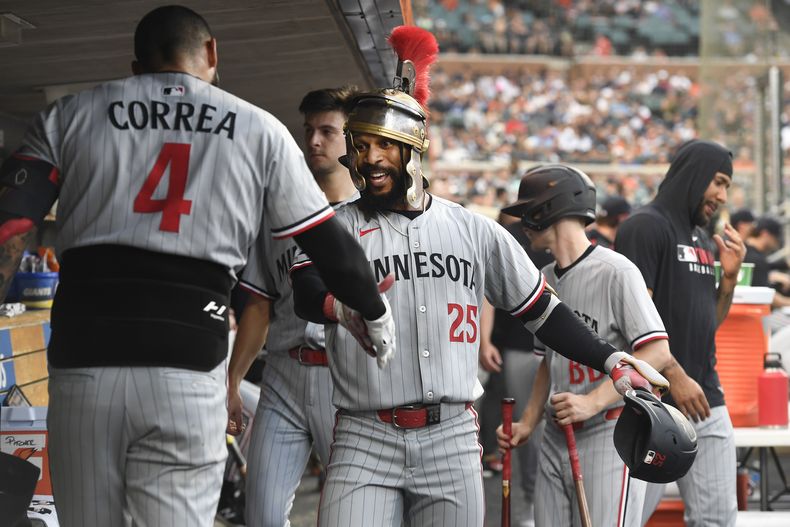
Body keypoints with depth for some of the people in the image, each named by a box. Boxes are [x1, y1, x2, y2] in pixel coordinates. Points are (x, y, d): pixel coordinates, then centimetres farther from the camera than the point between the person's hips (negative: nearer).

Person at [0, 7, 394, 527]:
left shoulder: (70, 116, 13)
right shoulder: (260, 132, 12)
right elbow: (330, 245, 17)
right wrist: (376, 314, 34)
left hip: (82, 361, 1)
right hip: (186, 369, -1)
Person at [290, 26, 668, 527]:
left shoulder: (475, 231, 12)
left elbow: (541, 310, 16)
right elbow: (307, 293, -13)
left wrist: (610, 359, 5)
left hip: (453, 441, 1)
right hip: (364, 440, -1)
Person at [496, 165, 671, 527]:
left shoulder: (616, 272, -11)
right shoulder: (545, 280, 16)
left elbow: (657, 352, -17)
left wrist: (593, 402, -23)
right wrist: (527, 423, 14)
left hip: (610, 433, -8)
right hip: (555, 438, 8)